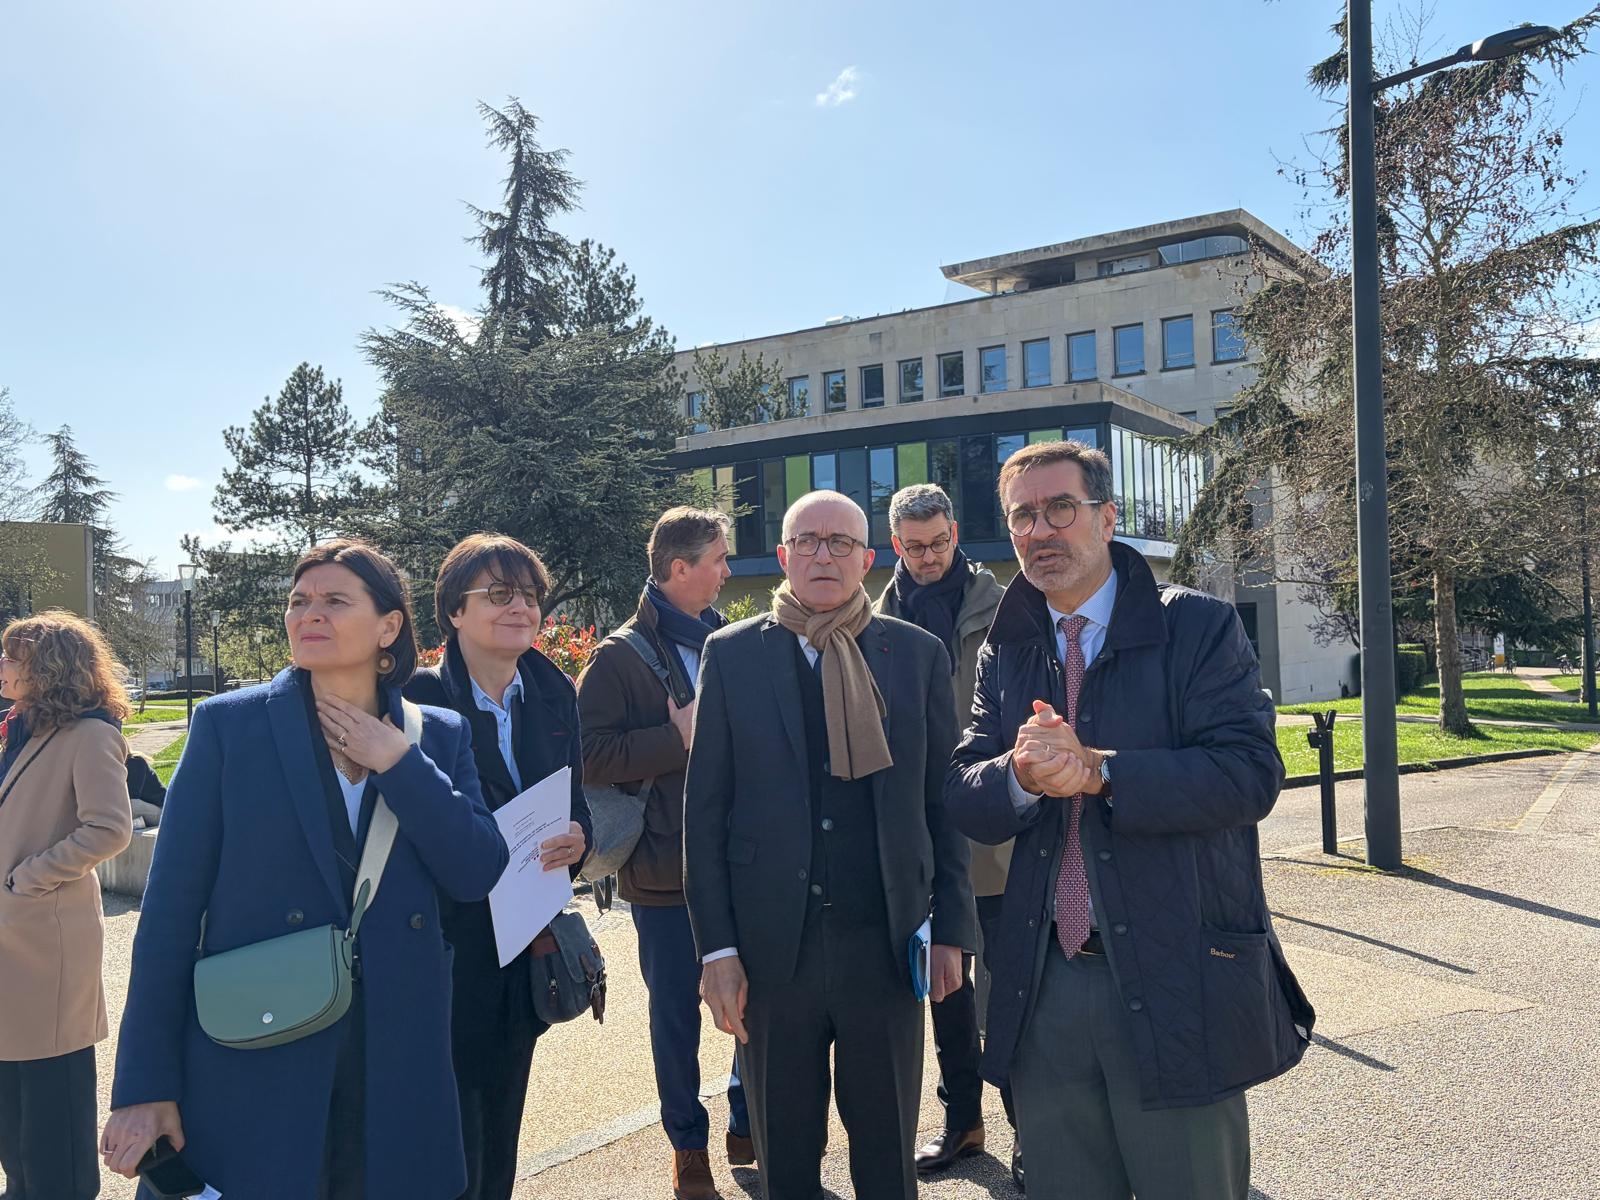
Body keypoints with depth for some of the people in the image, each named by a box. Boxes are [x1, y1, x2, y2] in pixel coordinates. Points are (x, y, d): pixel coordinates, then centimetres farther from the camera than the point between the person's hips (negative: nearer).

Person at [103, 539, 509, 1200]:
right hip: (255, 1065, -2)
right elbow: (171, 907, -5)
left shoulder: (440, 737, 4)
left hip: (397, 1062, 2)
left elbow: (477, 876, -5)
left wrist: (400, 763, -13)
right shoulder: (229, 725, -3)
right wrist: (145, 1085, -7)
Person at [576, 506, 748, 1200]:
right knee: (677, 1011, 9)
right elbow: (592, 756, -15)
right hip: (666, 870, -4)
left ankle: (748, 1128, 31)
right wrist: (679, 737, -19)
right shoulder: (621, 657, -6)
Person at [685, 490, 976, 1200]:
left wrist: (952, 929, 2)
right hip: (772, 946, 0)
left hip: (886, 943, 0)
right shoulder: (732, 654, 1)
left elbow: (943, 802, 4)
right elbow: (704, 812, 0)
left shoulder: (919, 654, 3)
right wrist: (716, 947, -4)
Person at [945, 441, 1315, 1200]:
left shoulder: (1198, 628, -4)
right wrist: (1020, 776, -19)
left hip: (1178, 983, -4)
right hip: (1044, 987, 4)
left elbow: (1251, 772, -16)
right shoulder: (1005, 651, 9)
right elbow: (962, 796, 3)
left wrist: (1098, 771, -23)